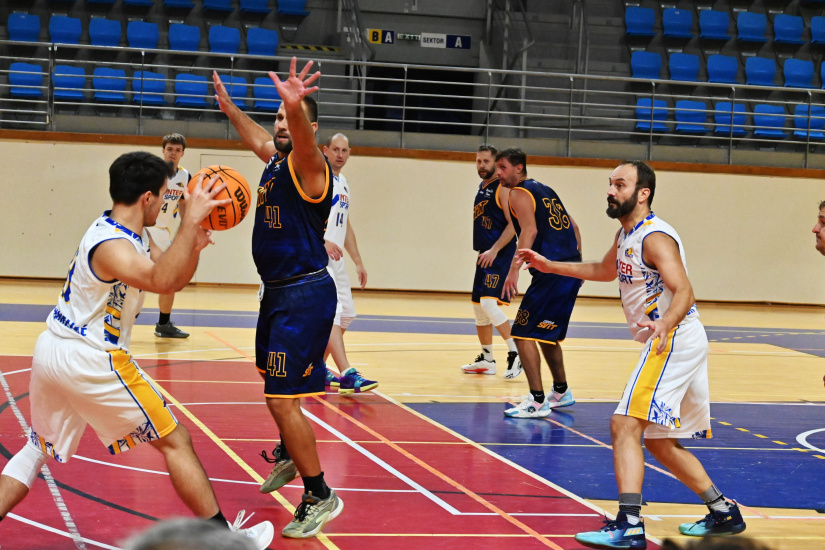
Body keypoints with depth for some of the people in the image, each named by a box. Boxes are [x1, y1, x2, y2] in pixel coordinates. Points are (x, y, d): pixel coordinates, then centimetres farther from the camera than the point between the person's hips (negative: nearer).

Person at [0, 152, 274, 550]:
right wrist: (191, 222, -39)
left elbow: (172, 279, 15)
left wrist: (193, 247, -4)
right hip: (89, 359, -10)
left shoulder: (135, 236, 9)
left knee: (40, 448, 22)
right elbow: (162, 281, -40)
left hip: (53, 350, 10)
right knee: (176, 442, 1)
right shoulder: (110, 246, -21)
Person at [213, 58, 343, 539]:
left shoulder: (307, 166, -16)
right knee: (273, 382, 27)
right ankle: (290, 457, 50)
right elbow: (258, 138, 34)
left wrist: (296, 107, -61)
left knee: (282, 399, -13)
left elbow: (302, 137, -41)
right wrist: (229, 107, 45)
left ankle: (320, 496, -4)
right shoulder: (276, 160, 10)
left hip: (306, 295, -10)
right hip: (278, 291, 10)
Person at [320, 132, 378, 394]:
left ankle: (317, 367, 23)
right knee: (332, 313, -18)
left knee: (346, 314, 12)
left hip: (336, 258, 9)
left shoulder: (343, 183, 19)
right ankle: (347, 375, -27)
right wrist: (322, 241, -32)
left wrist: (358, 262, 24)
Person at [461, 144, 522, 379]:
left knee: (489, 302, -21)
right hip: (485, 255, 10)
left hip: (501, 254, -9)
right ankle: (486, 360, 22)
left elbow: (513, 224, -17)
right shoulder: (481, 188, 16)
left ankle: (516, 354, -15)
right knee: (478, 306, 12)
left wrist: (494, 250, -23)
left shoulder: (502, 188, -10)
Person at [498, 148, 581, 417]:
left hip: (551, 272, -9)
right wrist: (576, 263, 28)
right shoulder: (545, 190, 22)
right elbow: (573, 226, 25)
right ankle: (561, 392, 34)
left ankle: (537, 402, -10)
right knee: (546, 334, 24)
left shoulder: (519, 194, -5)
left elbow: (530, 230, -20)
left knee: (523, 334, -7)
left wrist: (514, 270, -28)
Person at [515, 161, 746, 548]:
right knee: (658, 440, 18)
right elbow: (606, 271, 34)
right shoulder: (626, 235, 14)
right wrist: (550, 266, 30)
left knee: (625, 425, -19)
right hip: (677, 343, 10)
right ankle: (723, 512, 27)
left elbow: (684, 292, -26)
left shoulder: (655, 237, -16)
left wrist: (665, 324, -45)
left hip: (674, 339, -10)